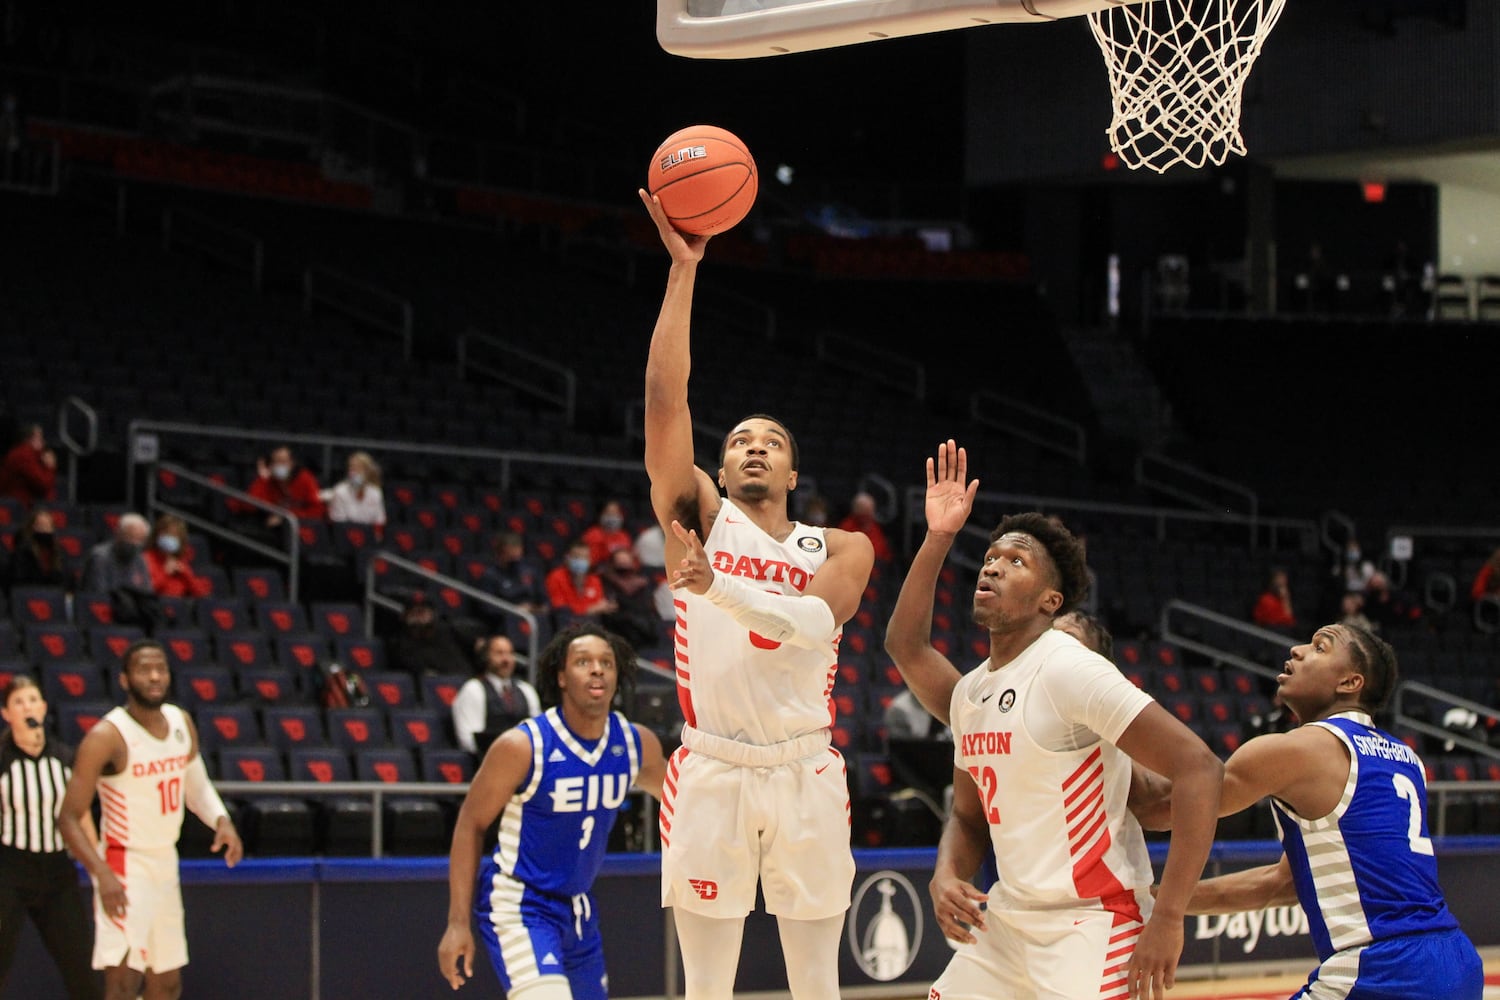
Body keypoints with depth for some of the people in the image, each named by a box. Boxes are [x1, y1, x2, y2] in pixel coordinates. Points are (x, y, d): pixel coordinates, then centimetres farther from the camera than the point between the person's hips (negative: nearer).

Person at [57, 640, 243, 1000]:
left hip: (166, 863, 8)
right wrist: (102, 873, -30)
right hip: (125, 866, -8)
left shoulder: (181, 723, 3)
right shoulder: (107, 737, -18)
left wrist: (221, 821, -3)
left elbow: (197, 786, 19)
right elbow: (69, 818, -17)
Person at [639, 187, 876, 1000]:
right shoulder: (699, 517, 5)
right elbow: (664, 399, -6)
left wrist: (716, 586, -26)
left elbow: (813, 620, -14)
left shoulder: (839, 549, 8)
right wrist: (683, 269, -10)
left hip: (806, 778, 1)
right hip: (712, 773, -1)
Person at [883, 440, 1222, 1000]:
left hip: (1090, 928, -8)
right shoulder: (971, 692, 10)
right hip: (1005, 922, 8)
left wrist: (1167, 918, -23)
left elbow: (1199, 769, -22)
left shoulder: (1070, 670, -15)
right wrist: (947, 877, -3)